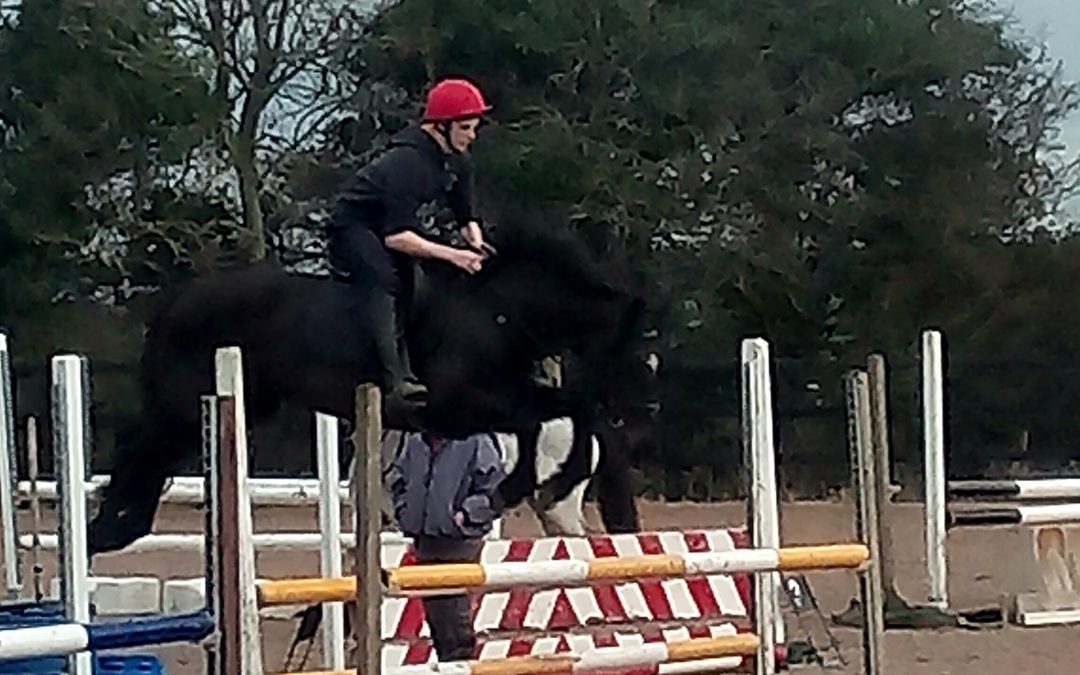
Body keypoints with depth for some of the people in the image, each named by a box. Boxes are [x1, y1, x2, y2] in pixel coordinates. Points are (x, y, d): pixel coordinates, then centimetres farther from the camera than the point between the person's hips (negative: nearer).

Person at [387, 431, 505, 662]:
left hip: (459, 541, -6)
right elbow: (396, 476, 25)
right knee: (433, 609, 13)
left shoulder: (475, 442, -9)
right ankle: (445, 664, 23)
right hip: (425, 538, 7)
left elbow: (495, 487, -10)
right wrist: (404, 509, 12)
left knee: (454, 612, -8)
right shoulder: (415, 442, 8)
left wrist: (466, 514, -14)